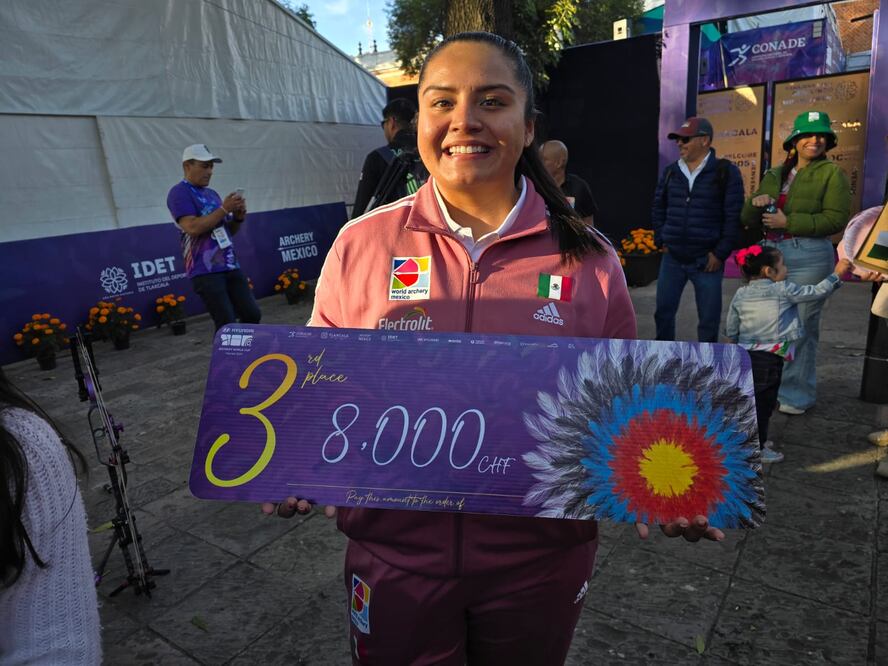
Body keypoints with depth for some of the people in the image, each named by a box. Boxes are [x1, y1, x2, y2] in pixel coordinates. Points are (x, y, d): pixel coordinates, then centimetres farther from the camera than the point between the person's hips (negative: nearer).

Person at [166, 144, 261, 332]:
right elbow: (193, 228, -19)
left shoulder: (212, 194, 18)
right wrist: (224, 209, -16)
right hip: (206, 272, -8)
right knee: (226, 325, -10)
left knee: (252, 315, 3)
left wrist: (238, 217, 3)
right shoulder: (179, 193, -5)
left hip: (230, 266, 8)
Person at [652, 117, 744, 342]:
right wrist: (661, 241, 7)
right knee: (663, 311, 8)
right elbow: (658, 208, 16)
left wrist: (720, 254, -11)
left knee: (708, 319, 4)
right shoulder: (671, 171, 9)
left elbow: (733, 216, -7)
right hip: (672, 258, 4)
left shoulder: (726, 172, -5)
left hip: (707, 260, -4)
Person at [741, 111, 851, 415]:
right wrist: (755, 201, -7)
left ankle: (798, 394, 7)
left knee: (800, 326, -4)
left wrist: (788, 222, -14)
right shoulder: (774, 175, 17)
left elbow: (836, 218, -10)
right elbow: (748, 220, 15)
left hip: (809, 258, -5)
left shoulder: (832, 173, 2)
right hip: (771, 254, 5)